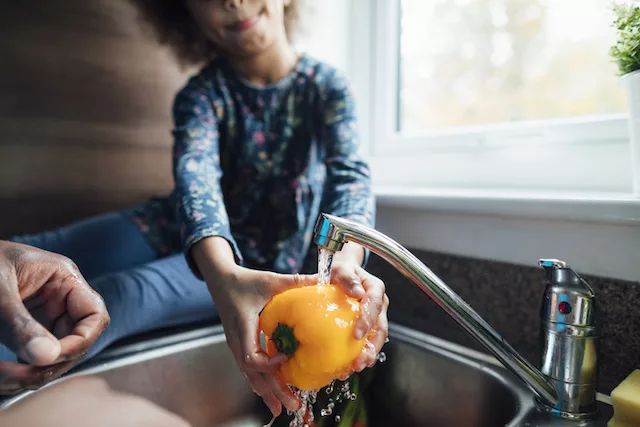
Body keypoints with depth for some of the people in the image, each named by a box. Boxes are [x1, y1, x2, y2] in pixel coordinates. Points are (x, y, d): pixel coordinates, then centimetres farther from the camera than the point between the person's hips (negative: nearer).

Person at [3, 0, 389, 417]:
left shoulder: (326, 86, -8)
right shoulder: (202, 93, -6)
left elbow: (350, 175, -24)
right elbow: (195, 172, -27)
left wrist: (348, 261, -48)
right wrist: (224, 277, -48)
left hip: (269, 259, -2)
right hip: (193, 234, 3)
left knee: (118, 298, -29)